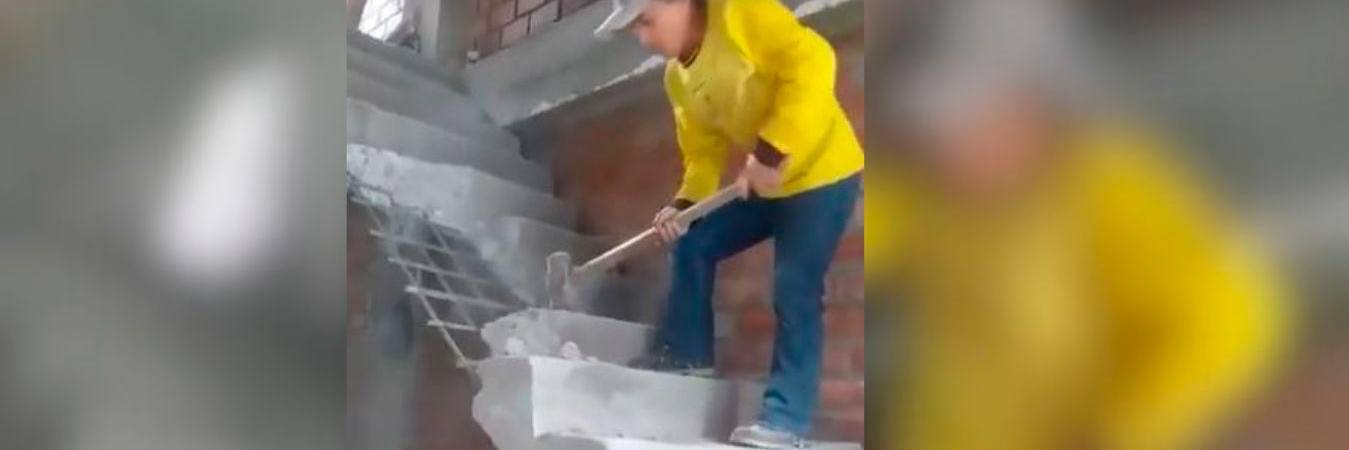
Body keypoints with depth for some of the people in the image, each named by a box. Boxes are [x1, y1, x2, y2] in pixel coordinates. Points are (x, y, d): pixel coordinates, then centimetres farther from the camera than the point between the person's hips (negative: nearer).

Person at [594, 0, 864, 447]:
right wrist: (684, 204, -7)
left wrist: (772, 150, -30)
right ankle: (685, 353, 18)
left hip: (822, 171, -8)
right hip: (765, 185, 8)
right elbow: (704, 152, 11)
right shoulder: (677, 79, 8)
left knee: (794, 288, -12)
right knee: (692, 243, 7)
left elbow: (810, 62, -27)